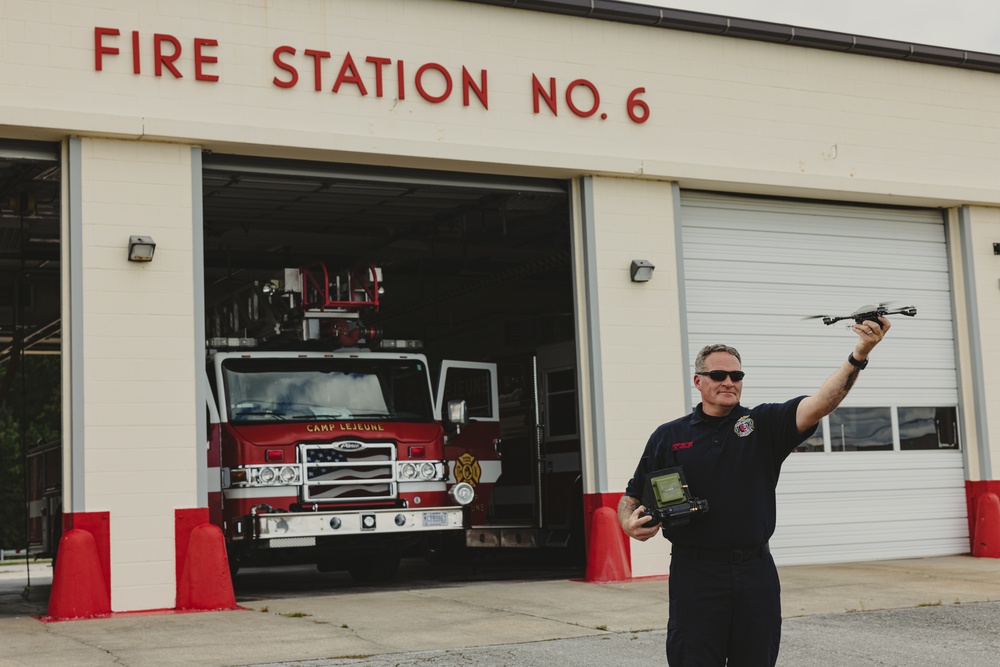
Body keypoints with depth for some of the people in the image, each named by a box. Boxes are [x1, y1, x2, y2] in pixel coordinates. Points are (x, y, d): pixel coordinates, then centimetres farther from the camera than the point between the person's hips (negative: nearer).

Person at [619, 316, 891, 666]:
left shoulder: (763, 425, 5)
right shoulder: (668, 437, 6)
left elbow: (818, 404, -11)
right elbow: (632, 496, 9)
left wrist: (859, 355, -26)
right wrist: (630, 523, -14)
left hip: (756, 571, 2)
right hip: (695, 572, -1)